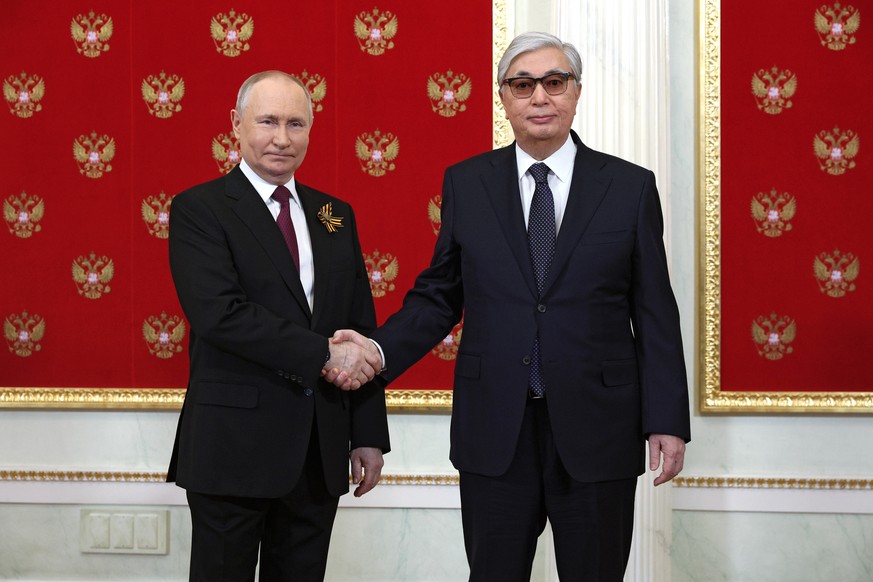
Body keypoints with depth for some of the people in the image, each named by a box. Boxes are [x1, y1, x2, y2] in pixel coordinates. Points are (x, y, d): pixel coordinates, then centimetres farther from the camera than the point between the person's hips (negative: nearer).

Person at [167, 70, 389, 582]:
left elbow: (362, 329, 12)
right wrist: (323, 354, -18)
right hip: (234, 445, -5)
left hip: (321, 452, 5)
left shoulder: (336, 215, 13)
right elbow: (219, 314, -18)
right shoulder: (199, 209, -4)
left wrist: (369, 435, 6)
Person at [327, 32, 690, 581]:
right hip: (495, 433, 1)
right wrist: (379, 350, -9)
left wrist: (667, 420, -2)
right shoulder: (465, 184, 5)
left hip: (596, 431, -1)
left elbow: (655, 313, 1)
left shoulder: (630, 186, 1)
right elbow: (439, 296, 7)